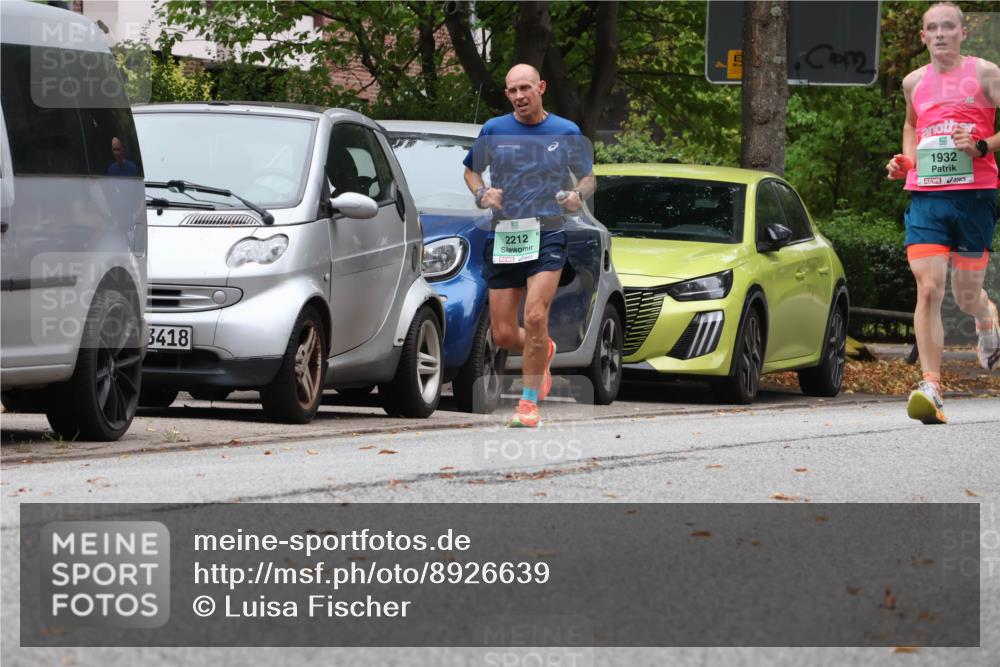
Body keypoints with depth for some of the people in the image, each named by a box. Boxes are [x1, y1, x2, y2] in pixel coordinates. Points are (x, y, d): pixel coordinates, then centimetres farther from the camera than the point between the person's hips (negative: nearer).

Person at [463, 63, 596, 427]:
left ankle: (529, 401, -8)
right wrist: (481, 193, -2)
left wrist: (578, 194, -9)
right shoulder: (494, 131, 6)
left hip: (547, 236, -2)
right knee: (503, 335, 3)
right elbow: (471, 170, 19)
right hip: (502, 237, 2)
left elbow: (589, 177, 14)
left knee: (535, 317, -20)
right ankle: (543, 350, 38)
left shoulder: (567, 133, 4)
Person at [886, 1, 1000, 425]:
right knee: (927, 288, -13)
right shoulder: (914, 82, 13)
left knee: (966, 295, 8)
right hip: (925, 197, 2)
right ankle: (930, 388, -17)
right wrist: (905, 160, 15)